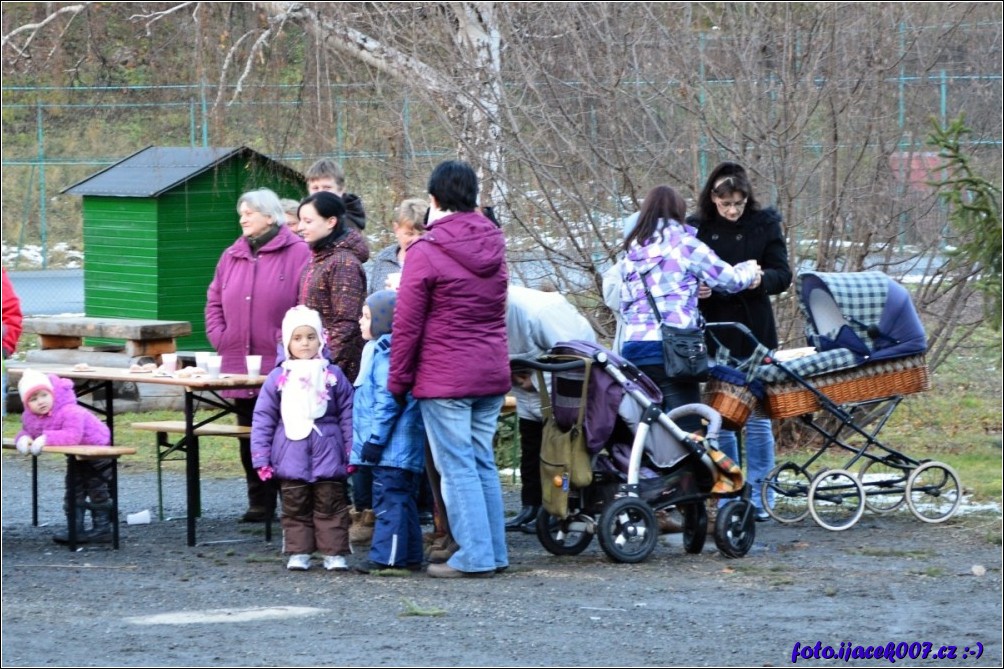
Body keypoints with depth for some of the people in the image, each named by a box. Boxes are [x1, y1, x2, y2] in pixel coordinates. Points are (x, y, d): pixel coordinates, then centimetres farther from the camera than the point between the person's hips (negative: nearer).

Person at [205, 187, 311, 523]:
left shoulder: (297, 253, -5)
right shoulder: (232, 256, 15)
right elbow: (214, 302, 19)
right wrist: (220, 338, 5)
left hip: (281, 368, -6)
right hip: (239, 365, 6)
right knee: (250, 438, 9)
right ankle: (259, 502, 16)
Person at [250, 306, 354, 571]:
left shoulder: (333, 375, 3)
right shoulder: (278, 378, 3)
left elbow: (348, 415, 4)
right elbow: (263, 419, 3)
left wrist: (353, 452, 0)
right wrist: (261, 457, -2)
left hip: (328, 457, -1)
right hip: (291, 457, 1)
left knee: (330, 506, 1)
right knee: (295, 508, 6)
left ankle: (334, 553, 5)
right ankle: (298, 553, 12)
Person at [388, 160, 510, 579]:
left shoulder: (425, 252, -11)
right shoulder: (493, 244, 8)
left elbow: (407, 325, -9)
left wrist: (399, 380, 0)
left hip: (444, 379, -6)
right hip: (492, 373, 6)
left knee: (456, 465, -2)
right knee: (483, 461, 13)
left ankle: (474, 556, -3)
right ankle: (494, 552, 15)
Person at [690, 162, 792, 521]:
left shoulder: (764, 224, -1)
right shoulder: (696, 228, 1)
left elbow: (783, 275, -2)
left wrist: (759, 279, -24)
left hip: (754, 333, -1)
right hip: (713, 334, 1)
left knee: (757, 416, 2)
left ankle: (758, 496, 8)